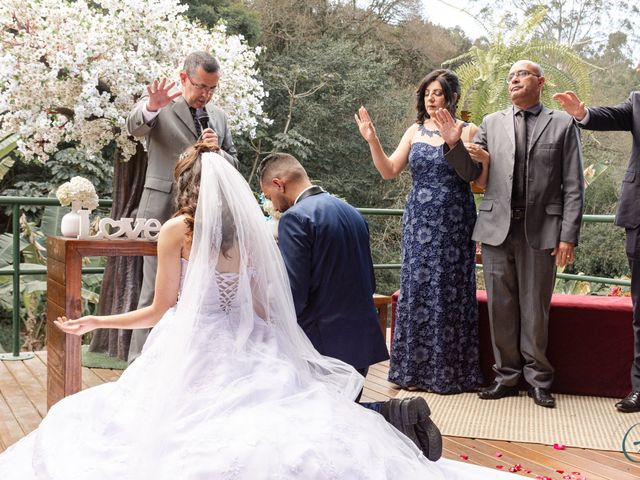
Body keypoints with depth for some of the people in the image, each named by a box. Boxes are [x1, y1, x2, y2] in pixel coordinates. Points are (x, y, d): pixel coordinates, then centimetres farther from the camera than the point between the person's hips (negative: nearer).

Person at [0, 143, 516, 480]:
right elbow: (262, 309, 7)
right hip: (246, 357, 4)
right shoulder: (254, 232, 9)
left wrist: (94, 321, 15)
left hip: (193, 359, -4)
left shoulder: (178, 229, -1)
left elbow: (162, 310, 2)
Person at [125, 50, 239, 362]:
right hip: (164, 213, -5)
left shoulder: (218, 116, 15)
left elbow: (233, 163, 18)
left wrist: (217, 152, -5)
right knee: (155, 291, -6)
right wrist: (151, 106, -46)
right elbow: (135, 126, -24)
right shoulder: (160, 106, -3)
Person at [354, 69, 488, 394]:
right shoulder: (415, 132, 10)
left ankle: (450, 371, 12)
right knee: (416, 288, 4)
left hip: (454, 223, -3)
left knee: (450, 291, 1)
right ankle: (414, 369, 14)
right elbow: (389, 171, 8)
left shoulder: (468, 132, 0)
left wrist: (485, 160, -19)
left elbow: (480, 182, 0)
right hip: (419, 221, 3)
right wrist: (372, 140, -3)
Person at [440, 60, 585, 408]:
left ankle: (537, 379, 19)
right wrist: (454, 144, -11)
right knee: (501, 307, 8)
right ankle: (506, 376, 20)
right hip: (498, 228, 2)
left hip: (541, 231, -2)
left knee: (535, 309, 6)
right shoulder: (492, 123, 11)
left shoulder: (562, 124, 4)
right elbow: (471, 171, 8)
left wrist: (568, 235, -6)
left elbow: (573, 187, 1)